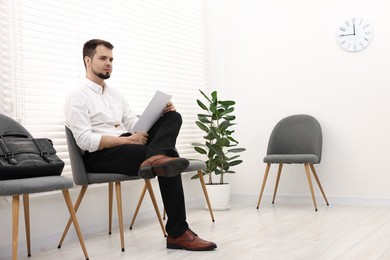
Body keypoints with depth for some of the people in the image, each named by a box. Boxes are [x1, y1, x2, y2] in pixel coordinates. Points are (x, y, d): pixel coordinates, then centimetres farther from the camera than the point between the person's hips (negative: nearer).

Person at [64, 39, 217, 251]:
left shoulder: (115, 94, 21)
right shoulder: (77, 98, -5)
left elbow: (135, 124, 14)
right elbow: (86, 141, -17)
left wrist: (159, 113, -6)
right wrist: (129, 139, -21)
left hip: (125, 144, 8)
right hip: (100, 156, -8)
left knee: (172, 117, -12)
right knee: (167, 162, -27)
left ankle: (155, 158, -43)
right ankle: (178, 233, -21)